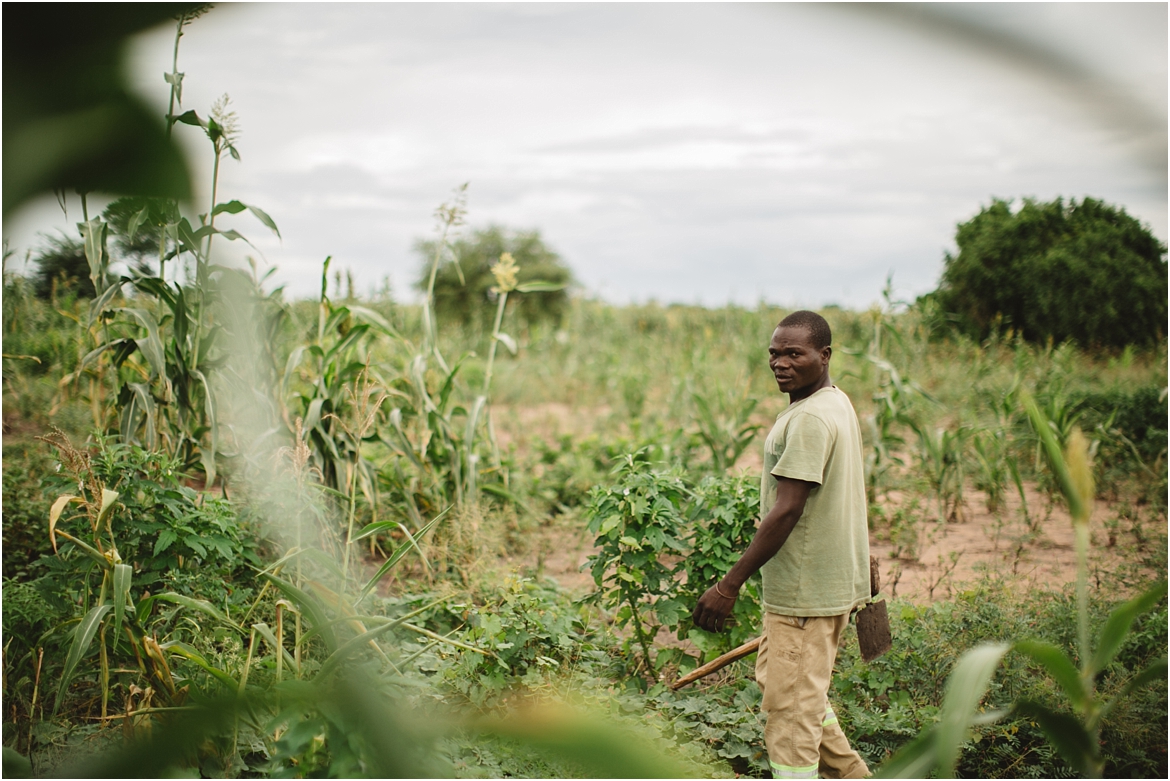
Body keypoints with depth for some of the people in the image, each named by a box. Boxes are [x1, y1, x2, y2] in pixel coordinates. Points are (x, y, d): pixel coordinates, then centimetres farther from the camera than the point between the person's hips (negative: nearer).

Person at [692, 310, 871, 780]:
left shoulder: (809, 419, -20)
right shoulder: (836, 403, 11)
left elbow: (786, 512, -25)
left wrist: (730, 586, -23)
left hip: (805, 595, -11)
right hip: (830, 581, 11)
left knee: (789, 706, -3)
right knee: (777, 682, 23)